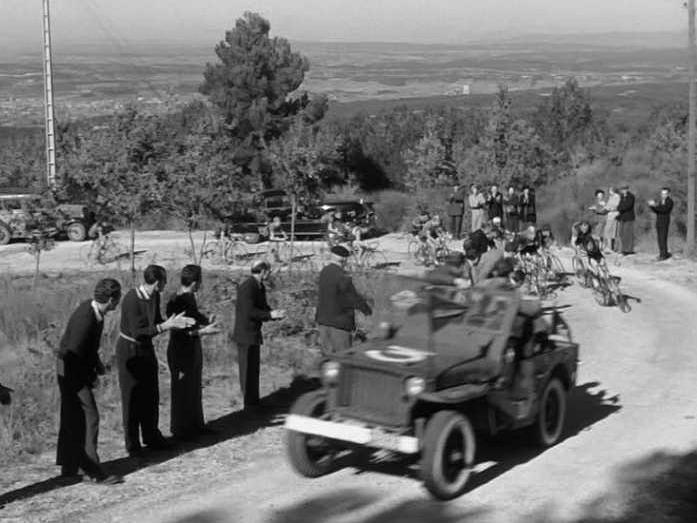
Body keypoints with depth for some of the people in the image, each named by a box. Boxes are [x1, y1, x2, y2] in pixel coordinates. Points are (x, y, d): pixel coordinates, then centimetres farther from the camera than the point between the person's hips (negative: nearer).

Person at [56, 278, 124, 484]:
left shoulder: (93, 309, 0)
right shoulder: (85, 319, -29)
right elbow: (73, 354, -26)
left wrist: (96, 362, 10)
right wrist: (88, 376, -14)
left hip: (75, 369, 10)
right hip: (72, 371, -10)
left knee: (73, 421, 17)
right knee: (90, 418, -9)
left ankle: (69, 468, 27)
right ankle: (93, 469, -6)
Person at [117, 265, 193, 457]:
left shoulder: (154, 297, -3)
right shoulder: (131, 299, -26)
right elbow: (137, 332, -26)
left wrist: (174, 322, -6)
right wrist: (164, 326, -28)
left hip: (147, 349, 7)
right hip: (130, 350, -7)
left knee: (151, 396, 13)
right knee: (132, 398, 1)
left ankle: (151, 437, 27)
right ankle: (132, 443, 12)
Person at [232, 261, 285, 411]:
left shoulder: (261, 287, 10)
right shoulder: (247, 287, -20)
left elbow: (263, 308, 17)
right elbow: (249, 312, -26)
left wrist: (275, 313, -2)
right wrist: (270, 315, -21)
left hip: (254, 335, 9)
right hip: (245, 335, -9)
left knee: (253, 370, 15)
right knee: (248, 371, -2)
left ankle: (254, 403, 24)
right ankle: (249, 404, 5)